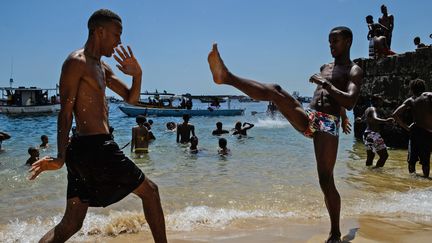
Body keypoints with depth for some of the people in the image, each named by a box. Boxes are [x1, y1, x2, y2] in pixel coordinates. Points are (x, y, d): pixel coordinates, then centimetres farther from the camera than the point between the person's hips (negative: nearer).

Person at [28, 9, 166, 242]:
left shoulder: (102, 67, 21)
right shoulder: (76, 62, -8)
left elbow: (131, 98, 21)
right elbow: (65, 113, -15)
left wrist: (137, 75, 1)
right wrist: (61, 158, -22)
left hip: (83, 150, 9)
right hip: (94, 147, -9)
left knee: (71, 224, 9)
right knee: (149, 191, 5)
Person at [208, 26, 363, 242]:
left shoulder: (354, 71, 4)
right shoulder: (325, 67, 25)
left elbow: (350, 102, -14)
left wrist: (325, 84, -16)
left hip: (328, 125, -5)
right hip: (307, 119, 5)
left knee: (326, 181, -9)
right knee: (275, 90, -19)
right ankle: (226, 77, -37)